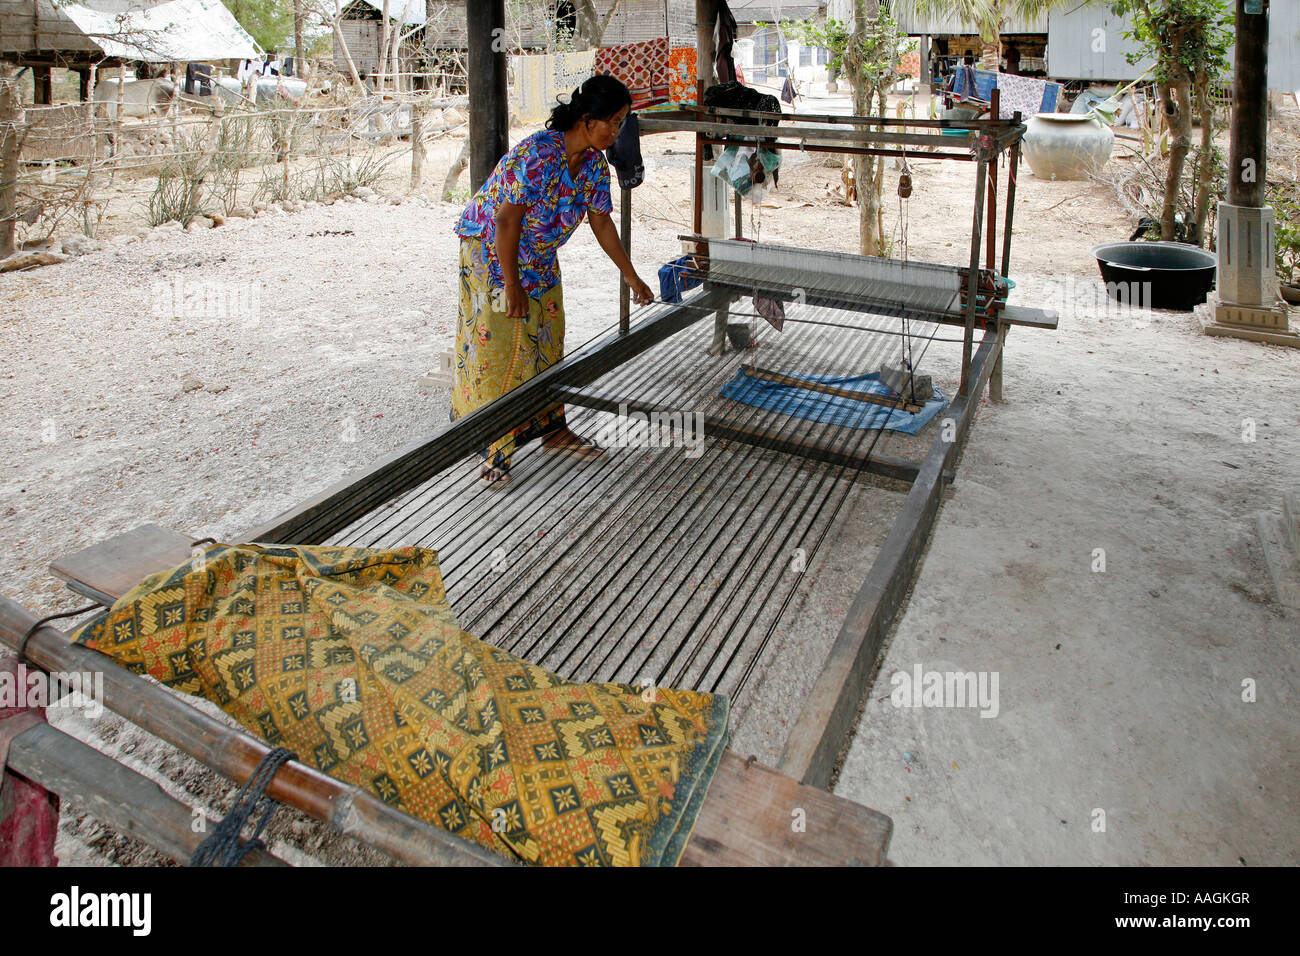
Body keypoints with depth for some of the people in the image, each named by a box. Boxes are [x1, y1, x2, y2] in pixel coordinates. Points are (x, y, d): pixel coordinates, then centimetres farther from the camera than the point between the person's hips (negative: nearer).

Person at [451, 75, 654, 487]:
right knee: (496, 347, -6)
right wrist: (511, 285, -25)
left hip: (539, 259, 8)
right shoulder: (537, 154, -30)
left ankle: (551, 429, 25)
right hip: (491, 252, -8)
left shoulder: (595, 164, -4)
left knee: (546, 342, 12)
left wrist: (632, 278, 8)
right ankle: (490, 452, 2)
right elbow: (507, 222, -28)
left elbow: (602, 224, 5)